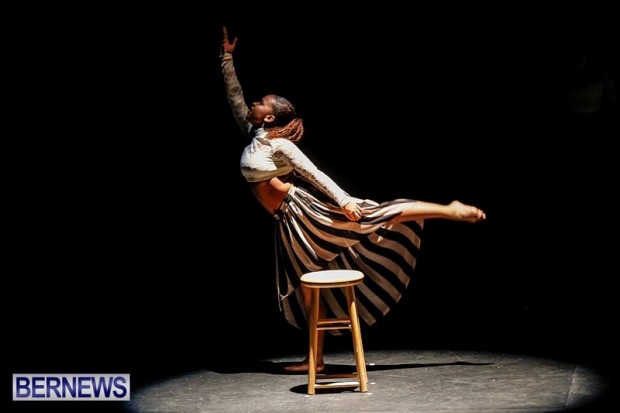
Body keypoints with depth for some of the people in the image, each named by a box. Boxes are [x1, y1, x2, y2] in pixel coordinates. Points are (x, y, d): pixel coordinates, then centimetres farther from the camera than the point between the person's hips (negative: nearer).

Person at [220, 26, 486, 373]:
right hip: (290, 222, 8)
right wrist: (227, 58, 18)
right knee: (305, 286, 8)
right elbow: (235, 97, 19)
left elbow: (315, 173, -15)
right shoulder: (253, 136, 13)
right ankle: (316, 358, 12)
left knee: (380, 215, -14)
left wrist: (342, 199, -23)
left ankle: (451, 210, -7)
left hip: (305, 210, -8)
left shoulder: (279, 145, -10)